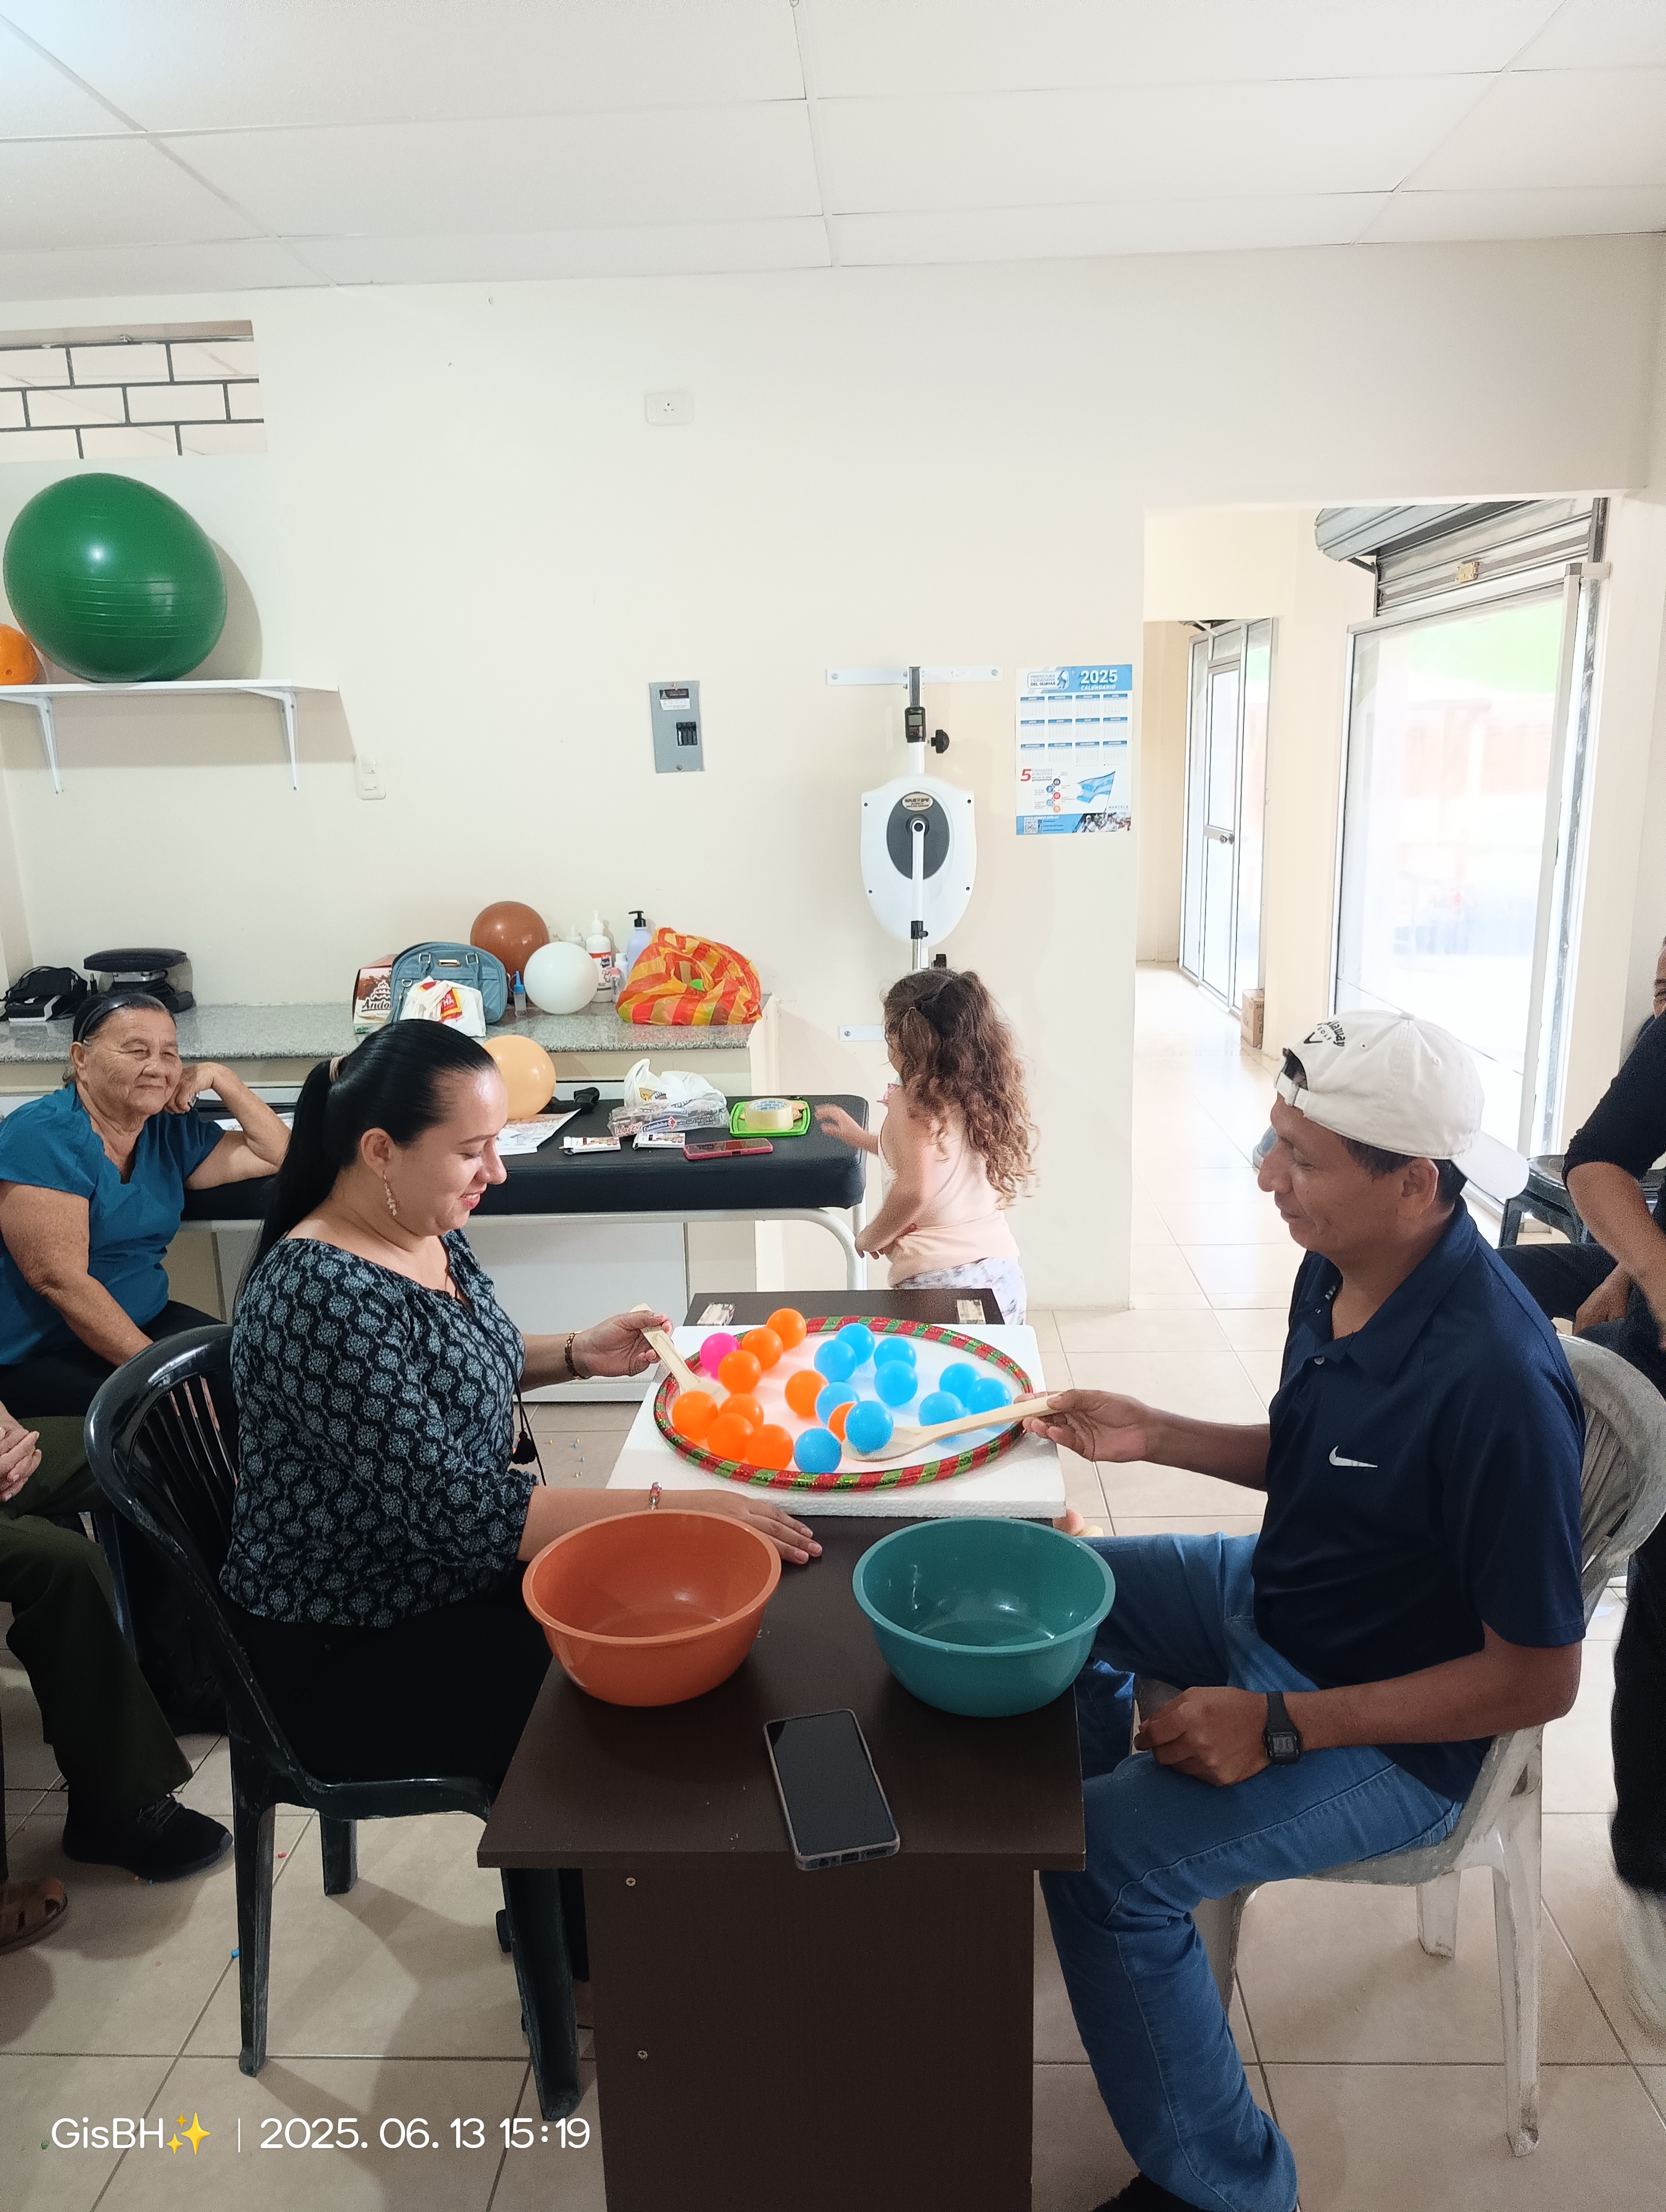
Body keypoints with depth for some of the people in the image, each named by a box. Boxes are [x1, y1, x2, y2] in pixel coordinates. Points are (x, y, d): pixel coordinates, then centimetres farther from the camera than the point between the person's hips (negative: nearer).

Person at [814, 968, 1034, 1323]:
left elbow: (915, 1190, -22)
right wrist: (859, 1137, 39)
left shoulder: (913, 1098, -9)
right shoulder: (978, 1091, 11)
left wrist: (870, 1237, -3)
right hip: (1004, 1269, 7)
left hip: (939, 1279, -7)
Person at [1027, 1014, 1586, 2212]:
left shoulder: (1496, 1381, -33)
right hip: (1274, 1597, 8)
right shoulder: (1338, 1272, -9)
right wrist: (1154, 1434, -5)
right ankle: (1120, 1789, 38)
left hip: (1393, 1735, -8)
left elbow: (1540, 1679, -24)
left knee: (1109, 1857, -21)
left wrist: (1279, 1727, -25)